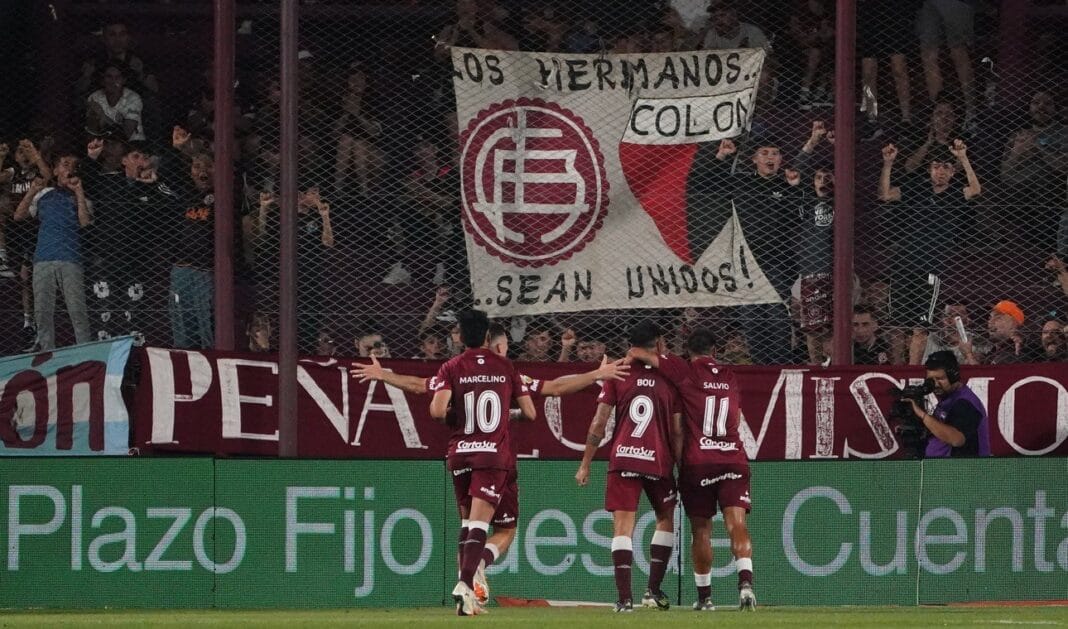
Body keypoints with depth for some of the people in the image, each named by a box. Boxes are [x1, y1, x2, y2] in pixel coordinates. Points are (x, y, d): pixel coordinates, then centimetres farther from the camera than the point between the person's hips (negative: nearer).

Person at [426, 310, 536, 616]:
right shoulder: (505, 367, 3)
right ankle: (465, 582, -29)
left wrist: (448, 415, 8)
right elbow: (529, 413, 6)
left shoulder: (451, 368, -1)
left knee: (467, 521, 15)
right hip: (495, 454, -1)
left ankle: (467, 591, 14)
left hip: (460, 453, 1)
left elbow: (437, 410, -15)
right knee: (479, 522, -9)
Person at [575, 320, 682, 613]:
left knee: (623, 525, -1)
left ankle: (624, 598, -11)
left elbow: (599, 423, 1)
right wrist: (680, 466, 12)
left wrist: (585, 464, 7)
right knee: (665, 519, 20)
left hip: (622, 458, 0)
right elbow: (677, 431, 2)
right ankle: (654, 590, 16)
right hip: (658, 460, 0)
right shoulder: (670, 379, 1)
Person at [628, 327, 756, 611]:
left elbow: (636, 353, -4)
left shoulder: (685, 372, -1)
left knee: (701, 530, 8)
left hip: (697, 463, -2)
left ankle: (704, 596, 12)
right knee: (736, 522, -8)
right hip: (733, 459, 2)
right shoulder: (730, 377, 12)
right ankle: (745, 580, -31)